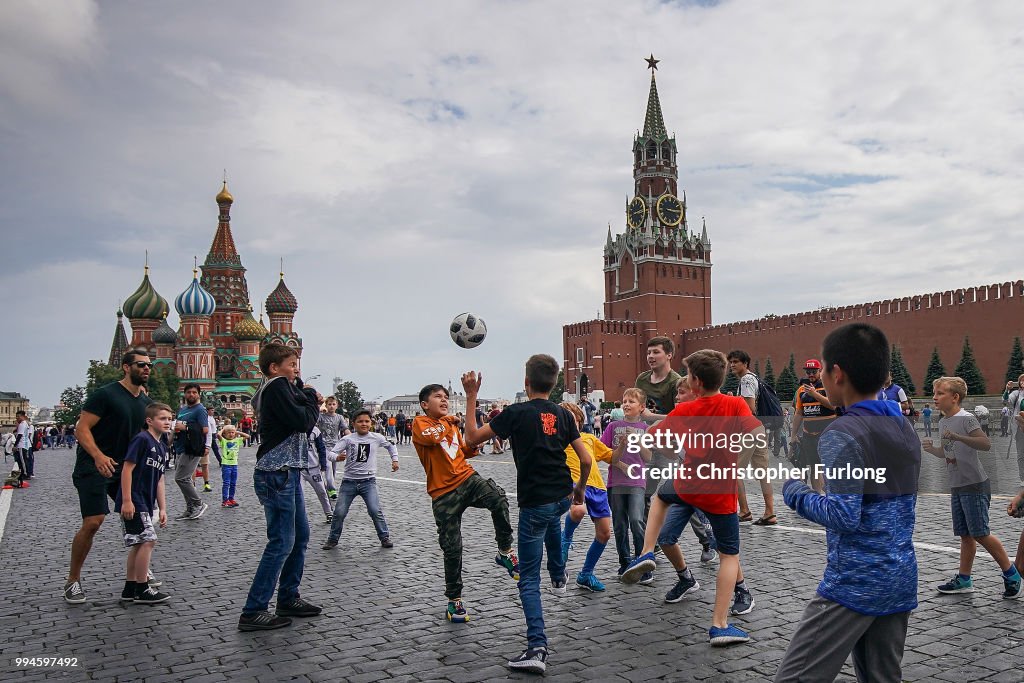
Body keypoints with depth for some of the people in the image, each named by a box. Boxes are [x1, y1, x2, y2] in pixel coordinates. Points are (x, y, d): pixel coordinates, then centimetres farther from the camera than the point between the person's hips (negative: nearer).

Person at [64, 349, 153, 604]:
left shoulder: (145, 402, 10)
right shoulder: (105, 394, -12)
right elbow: (82, 429, -17)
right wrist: (98, 456, -32)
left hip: (124, 467, 7)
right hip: (93, 467, -7)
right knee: (93, 522, -14)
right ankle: (73, 581, 4)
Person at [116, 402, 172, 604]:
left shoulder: (162, 447, 14)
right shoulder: (142, 439, -12)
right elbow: (127, 468, -17)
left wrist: (162, 508, 16)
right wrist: (127, 501, -21)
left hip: (146, 503, 9)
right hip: (133, 502, -9)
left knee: (139, 544, 13)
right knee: (148, 540, -10)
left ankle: (130, 589, 22)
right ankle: (142, 591, -2)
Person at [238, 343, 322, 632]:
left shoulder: (282, 387, 18)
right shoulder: (277, 386, -13)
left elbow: (304, 424, 14)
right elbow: (303, 421, -20)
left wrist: (309, 401, -2)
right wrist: (311, 397, -4)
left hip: (287, 473, 10)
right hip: (277, 475, -10)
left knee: (300, 535, 15)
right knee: (281, 543, -8)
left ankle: (288, 599, 25)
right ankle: (252, 612, -4)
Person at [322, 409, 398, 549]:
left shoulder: (376, 438, 1)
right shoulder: (348, 439, -5)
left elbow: (390, 445, 21)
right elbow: (330, 454, -12)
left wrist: (395, 459, 13)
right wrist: (337, 457, -32)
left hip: (368, 481, 0)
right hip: (349, 481, 0)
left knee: (375, 511, -11)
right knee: (339, 512, 1)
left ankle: (385, 537, 7)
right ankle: (332, 540, 22)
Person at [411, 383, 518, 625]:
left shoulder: (451, 424, 17)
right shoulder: (420, 422, -2)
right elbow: (431, 436, -24)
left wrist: (474, 444, 6)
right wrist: (447, 421, -6)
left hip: (467, 479, 4)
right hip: (443, 492, -4)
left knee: (499, 499, -28)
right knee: (451, 548, 2)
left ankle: (505, 552, -12)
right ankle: (454, 600, 21)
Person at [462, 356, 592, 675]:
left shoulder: (516, 413, -12)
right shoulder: (563, 415, 1)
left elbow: (472, 438, -8)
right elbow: (586, 460, 3)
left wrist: (471, 396, -2)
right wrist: (580, 489, 20)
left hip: (534, 502, -5)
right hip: (563, 497, 5)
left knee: (529, 579, 2)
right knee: (551, 518, 43)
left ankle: (537, 648, -7)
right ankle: (558, 577, 56)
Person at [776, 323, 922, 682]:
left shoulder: (842, 434, -16)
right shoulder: (905, 428, 9)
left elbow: (844, 516, -23)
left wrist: (795, 493, -8)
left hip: (854, 583, -8)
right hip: (901, 579, 8)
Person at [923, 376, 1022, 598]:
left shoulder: (966, 418, -14)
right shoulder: (943, 422, 11)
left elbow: (986, 444, -25)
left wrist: (959, 437, -32)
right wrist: (932, 449, 2)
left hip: (975, 486, -8)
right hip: (956, 487, 8)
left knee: (980, 534, -6)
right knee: (965, 535, 12)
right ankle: (964, 580, 17)